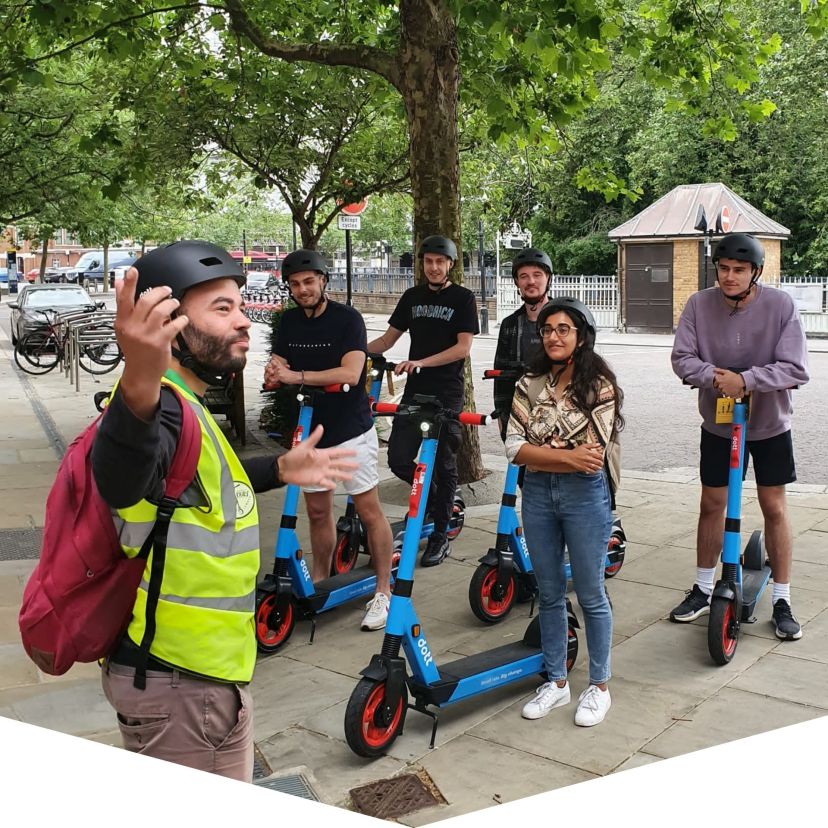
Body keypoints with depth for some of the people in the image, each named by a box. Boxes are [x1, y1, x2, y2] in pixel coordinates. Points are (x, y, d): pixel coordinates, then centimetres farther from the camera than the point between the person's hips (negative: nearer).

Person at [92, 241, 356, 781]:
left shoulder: (180, 404, 9)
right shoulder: (165, 406, -24)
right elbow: (120, 481, -48)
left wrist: (279, 470, 25)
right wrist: (139, 389, -67)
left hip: (189, 666, 10)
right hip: (181, 681, -10)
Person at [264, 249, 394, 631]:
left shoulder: (347, 318, -12)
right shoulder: (289, 321, 6)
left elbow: (350, 373, -22)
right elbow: (280, 365, 4)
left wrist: (297, 376, -28)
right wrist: (273, 371, -20)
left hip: (350, 430, -5)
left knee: (369, 511, -1)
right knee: (317, 512, 14)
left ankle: (383, 591, 7)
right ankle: (319, 582, 29)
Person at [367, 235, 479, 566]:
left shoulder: (463, 298, -2)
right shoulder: (412, 297, 11)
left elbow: (463, 347, -12)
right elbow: (388, 338, 12)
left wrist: (421, 362, -23)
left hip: (447, 394, -4)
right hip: (414, 391, 4)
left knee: (444, 465, 2)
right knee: (398, 459, -2)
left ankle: (440, 534, 14)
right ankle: (433, 498, 26)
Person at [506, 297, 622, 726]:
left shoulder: (598, 385, -9)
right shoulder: (530, 383, 2)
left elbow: (591, 456, -16)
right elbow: (515, 447, -6)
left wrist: (538, 452, -12)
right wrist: (567, 455, -18)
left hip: (584, 495, -4)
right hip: (538, 494, 4)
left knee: (590, 594, 8)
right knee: (549, 593, 15)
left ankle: (599, 686, 25)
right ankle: (556, 682, 30)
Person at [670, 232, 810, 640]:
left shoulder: (781, 306, -18)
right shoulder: (700, 304, -13)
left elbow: (795, 368, -20)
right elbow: (682, 358, -12)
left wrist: (745, 380, -32)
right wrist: (714, 377, -30)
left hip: (769, 425, -1)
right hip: (717, 425, 2)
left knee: (774, 509, 4)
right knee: (711, 505, 11)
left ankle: (782, 601, 17)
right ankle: (703, 589, 27)